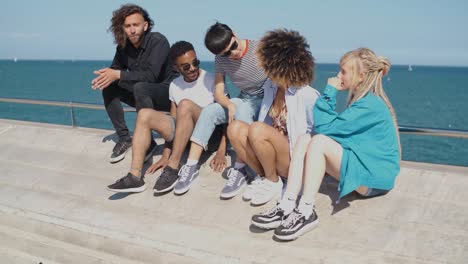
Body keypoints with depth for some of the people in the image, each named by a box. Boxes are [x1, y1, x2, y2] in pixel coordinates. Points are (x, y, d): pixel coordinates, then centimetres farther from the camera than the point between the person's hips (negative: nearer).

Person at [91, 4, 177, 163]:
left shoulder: (158, 41, -21)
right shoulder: (123, 46, -1)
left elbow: (150, 75, -30)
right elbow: (115, 70, 4)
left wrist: (118, 75, -30)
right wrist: (106, 77, -20)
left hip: (167, 92, -7)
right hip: (144, 96, 7)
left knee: (140, 87, -34)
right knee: (109, 88, -7)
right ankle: (124, 138, -3)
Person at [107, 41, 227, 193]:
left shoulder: (212, 80, -6)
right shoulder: (175, 86, 9)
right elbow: (173, 120, 12)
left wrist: (221, 150, -18)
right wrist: (165, 155, 5)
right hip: (185, 134, 6)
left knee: (185, 104, -32)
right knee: (145, 114, -11)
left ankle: (173, 169, -29)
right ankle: (135, 176, -23)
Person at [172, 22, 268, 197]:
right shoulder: (221, 60, -4)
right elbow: (218, 93, -4)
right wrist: (229, 105, -25)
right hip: (243, 101, 5)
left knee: (242, 111, -36)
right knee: (208, 111, -18)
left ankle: (240, 170, -31)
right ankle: (191, 167, -16)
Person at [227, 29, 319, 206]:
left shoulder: (307, 96, -17)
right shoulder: (270, 87, 4)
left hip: (295, 162, -6)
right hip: (272, 155, 7)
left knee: (258, 129, -30)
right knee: (235, 128, -15)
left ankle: (273, 182, -8)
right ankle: (265, 177, -5)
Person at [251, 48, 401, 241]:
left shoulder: (370, 105, -18)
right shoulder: (363, 101, 13)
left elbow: (324, 127, -20)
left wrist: (329, 92, -12)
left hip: (376, 177, -9)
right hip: (360, 163, 9)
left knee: (319, 141, -27)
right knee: (305, 140, -9)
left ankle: (306, 213, -27)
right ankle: (287, 206, -22)